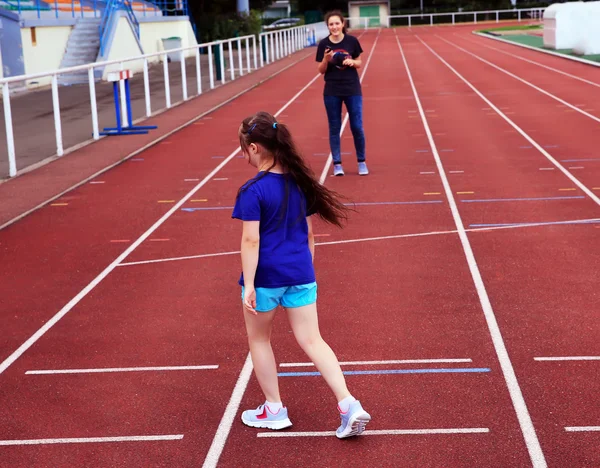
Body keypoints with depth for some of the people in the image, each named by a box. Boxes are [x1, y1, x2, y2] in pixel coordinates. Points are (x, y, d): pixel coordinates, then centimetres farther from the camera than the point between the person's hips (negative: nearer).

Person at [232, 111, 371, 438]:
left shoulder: (252, 191, -15)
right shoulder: (300, 183, 4)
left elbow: (251, 240, -18)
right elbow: (308, 233, 11)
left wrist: (249, 286, -14)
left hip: (265, 276, -5)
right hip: (300, 274, 5)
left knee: (259, 339, 17)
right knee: (312, 341, 8)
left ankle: (274, 410, 25)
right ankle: (349, 404, -4)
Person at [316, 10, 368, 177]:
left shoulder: (352, 41, -4)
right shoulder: (324, 44, -5)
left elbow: (359, 63, 6)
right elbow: (321, 70, -1)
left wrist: (352, 62, -15)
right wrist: (326, 59, -20)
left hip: (352, 89, 0)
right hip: (332, 92, 0)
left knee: (357, 127, 1)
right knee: (334, 128, 5)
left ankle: (362, 162, 16)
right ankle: (337, 164, 13)